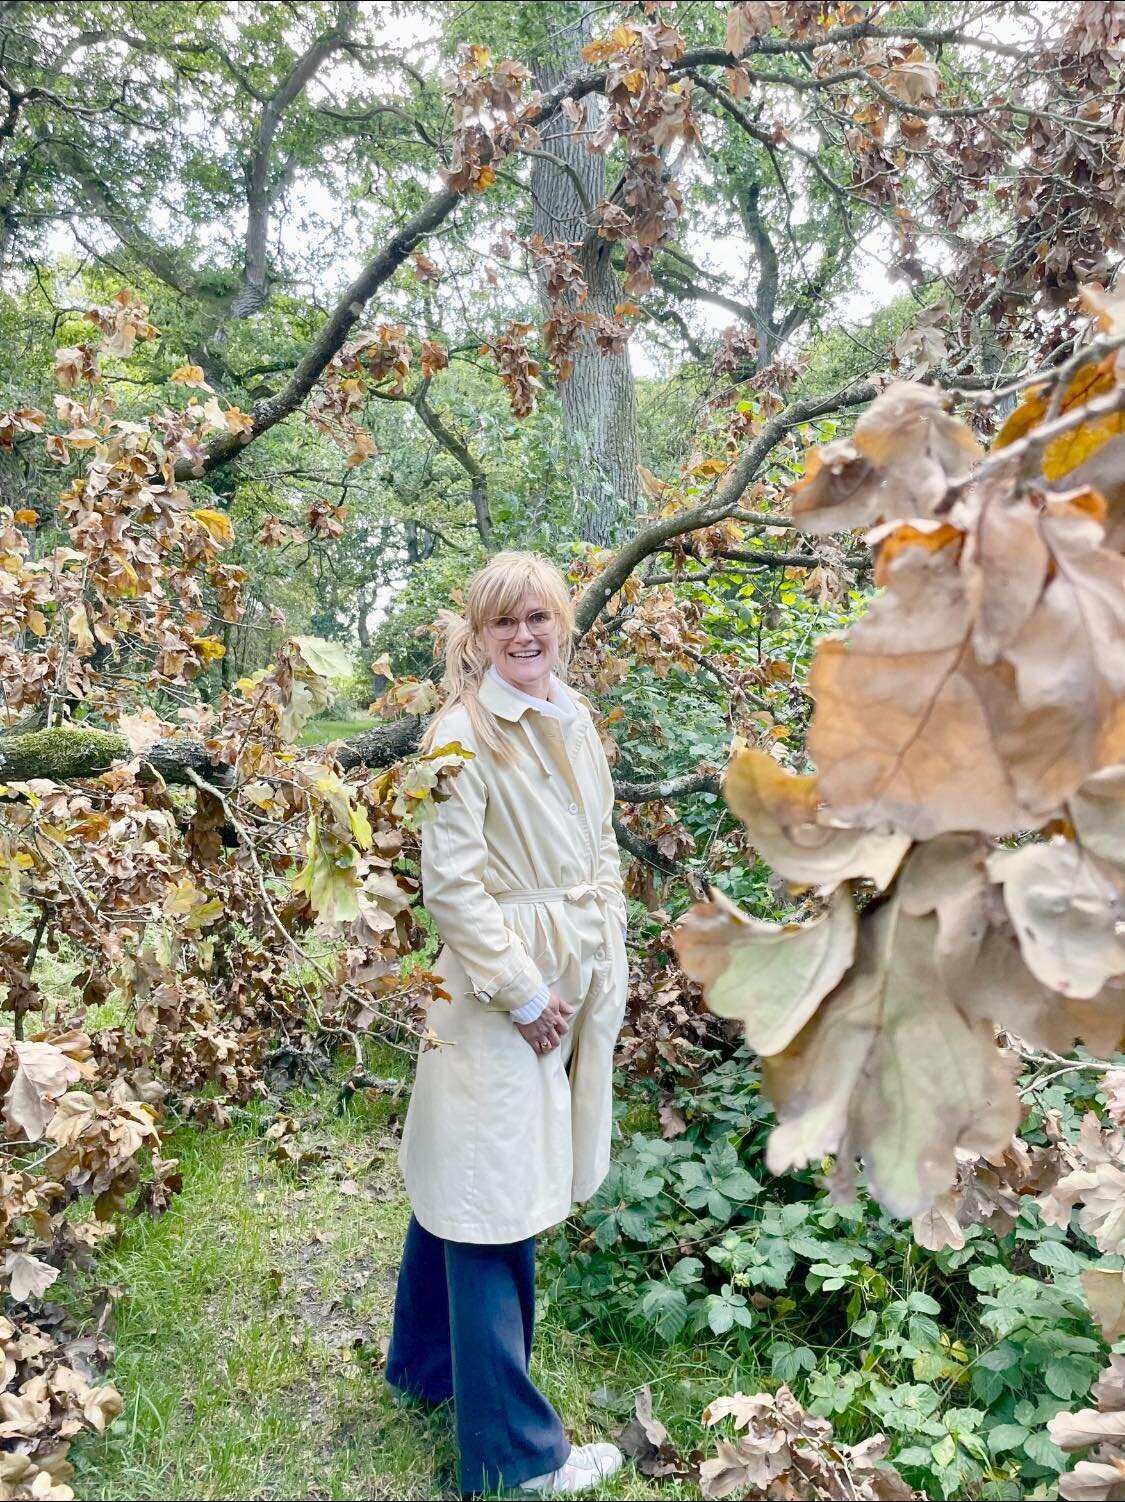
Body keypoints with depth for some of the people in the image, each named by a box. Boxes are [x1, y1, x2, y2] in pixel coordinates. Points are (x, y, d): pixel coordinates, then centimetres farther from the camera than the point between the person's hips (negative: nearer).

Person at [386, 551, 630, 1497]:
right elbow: (450, 884, -17)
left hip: (578, 982, 7)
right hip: (498, 991, -7)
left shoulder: (575, 720, 7)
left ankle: (430, 1363, 42)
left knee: (463, 1180, 22)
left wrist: (607, 961, 7)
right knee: (492, 1205, 3)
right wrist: (521, 995, -14)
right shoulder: (464, 735, -15)